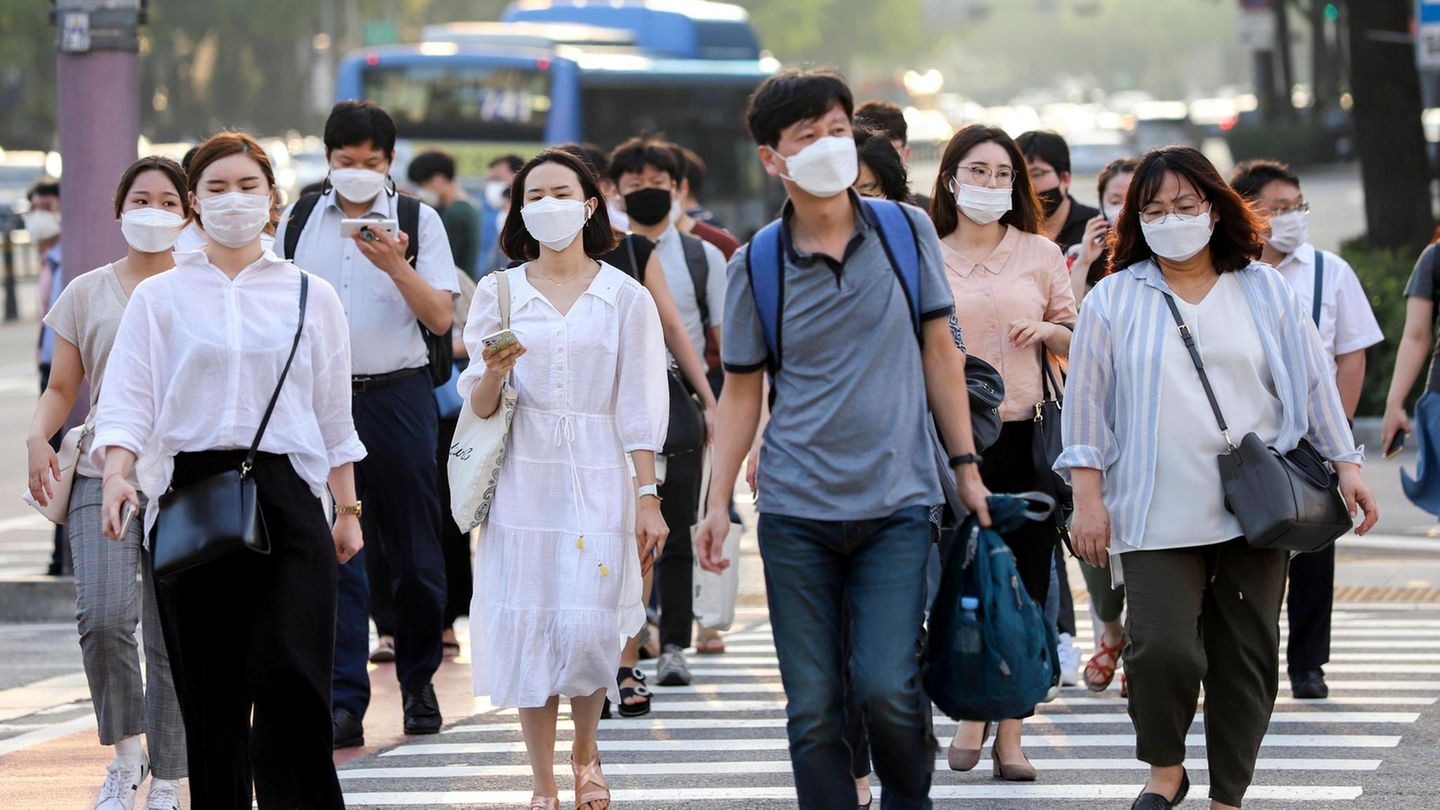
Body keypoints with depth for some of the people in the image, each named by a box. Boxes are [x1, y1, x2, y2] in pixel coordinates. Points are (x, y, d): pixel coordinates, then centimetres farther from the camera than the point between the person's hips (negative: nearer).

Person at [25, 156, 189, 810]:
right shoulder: (87, 295, 10)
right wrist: (38, 437, -7)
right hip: (103, 477, 0)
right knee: (103, 616, -20)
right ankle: (125, 751, 1)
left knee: (172, 639, -4)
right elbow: (62, 389, 12)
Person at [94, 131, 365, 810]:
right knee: (210, 687, 0)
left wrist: (347, 509, 13)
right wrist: (117, 475, -19)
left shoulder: (309, 296, 11)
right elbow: (126, 398, -1)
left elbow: (334, 416, 15)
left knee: (290, 673, -12)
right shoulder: (160, 297, 8)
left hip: (285, 494, 0)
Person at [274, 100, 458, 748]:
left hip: (396, 397, -1)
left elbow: (440, 317, -5)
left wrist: (394, 265, -20)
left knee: (413, 549, 6)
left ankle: (418, 684, 22)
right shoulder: (297, 223, 9)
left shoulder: (418, 221, 3)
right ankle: (344, 701, -7)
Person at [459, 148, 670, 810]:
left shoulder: (624, 297, 5)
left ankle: (586, 749, 19)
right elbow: (478, 405, 4)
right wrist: (494, 372, -18)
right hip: (523, 479, 1)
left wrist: (648, 500, -2)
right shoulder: (498, 293, 7)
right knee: (530, 629, -2)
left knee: (587, 627, -9)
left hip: (598, 480, -1)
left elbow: (640, 408, 3)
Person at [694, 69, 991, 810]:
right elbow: (741, 391, 7)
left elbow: (940, 353, 9)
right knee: (814, 708, 2)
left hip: (897, 504, -1)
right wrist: (718, 503, -1)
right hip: (796, 512, 1)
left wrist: (966, 465, 6)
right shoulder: (757, 268, 1)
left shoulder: (907, 232, 2)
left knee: (888, 688, -11)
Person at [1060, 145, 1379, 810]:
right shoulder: (1115, 301, 6)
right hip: (1157, 516, -2)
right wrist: (1087, 497, -2)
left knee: (1247, 655, 1)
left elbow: (1312, 381, 13)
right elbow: (1086, 402, 5)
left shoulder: (1264, 290, 10)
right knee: (1162, 647, -16)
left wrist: (1346, 466, 8)